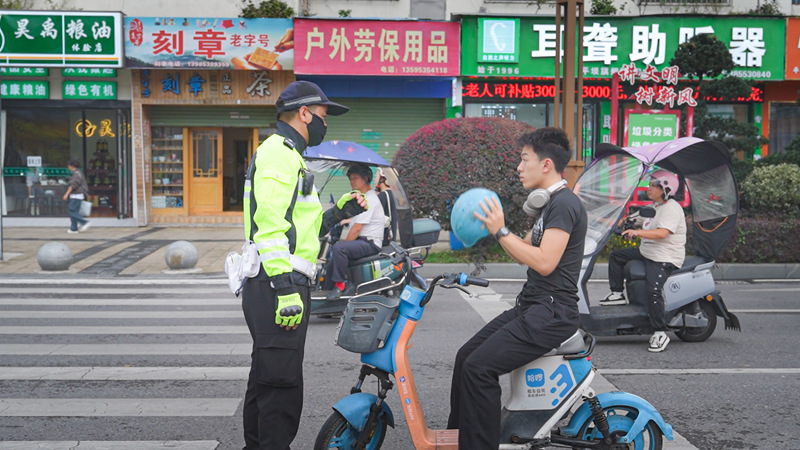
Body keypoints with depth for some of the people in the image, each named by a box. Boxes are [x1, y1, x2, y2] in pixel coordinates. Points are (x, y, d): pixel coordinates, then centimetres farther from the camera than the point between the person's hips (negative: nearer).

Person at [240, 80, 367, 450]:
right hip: (279, 284, -11)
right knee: (283, 383, -10)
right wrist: (286, 290, -27)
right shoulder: (281, 153, -11)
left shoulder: (284, 153, 24)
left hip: (275, 286, 11)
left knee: (266, 378, 18)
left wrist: (337, 213, 17)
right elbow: (270, 226, -22)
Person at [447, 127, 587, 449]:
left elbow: (544, 262, -23)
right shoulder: (549, 203, 18)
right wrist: (493, 229, 8)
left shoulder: (564, 203, -14)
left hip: (552, 313, -10)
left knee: (479, 367, -20)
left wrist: (501, 231, -18)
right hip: (531, 305, 10)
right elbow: (525, 251, 20)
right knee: (466, 356, 8)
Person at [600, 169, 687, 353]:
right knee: (616, 256, 14)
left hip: (665, 258, -11)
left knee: (654, 290, -29)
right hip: (645, 252, 11)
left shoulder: (671, 208, -16)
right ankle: (617, 294, 20)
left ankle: (660, 333, -23)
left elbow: (662, 233, -30)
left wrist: (637, 232, -37)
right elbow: (641, 222, 28)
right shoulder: (654, 207, 16)